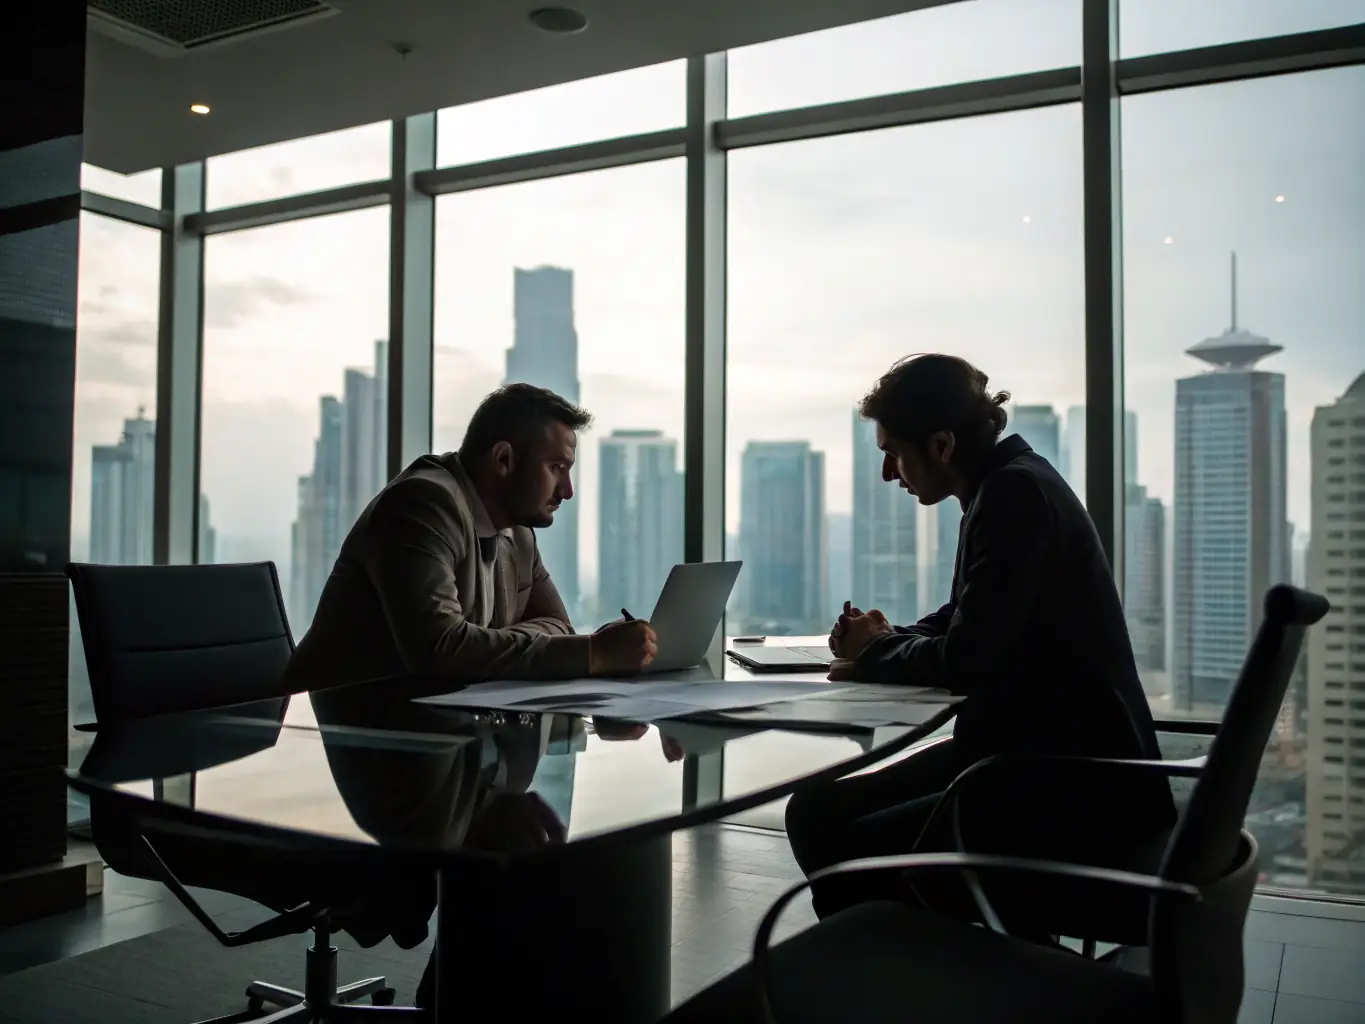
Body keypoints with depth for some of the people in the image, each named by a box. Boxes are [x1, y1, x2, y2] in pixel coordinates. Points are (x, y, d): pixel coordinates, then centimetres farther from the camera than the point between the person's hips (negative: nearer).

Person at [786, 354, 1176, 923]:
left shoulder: (1017, 493, -18)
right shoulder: (1005, 487, 12)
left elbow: (968, 660, -21)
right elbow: (966, 627, 22)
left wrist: (875, 653, -2)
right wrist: (886, 641, 3)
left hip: (1079, 791, -10)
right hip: (1019, 752, 10)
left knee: (848, 854, -21)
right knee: (815, 812, 6)